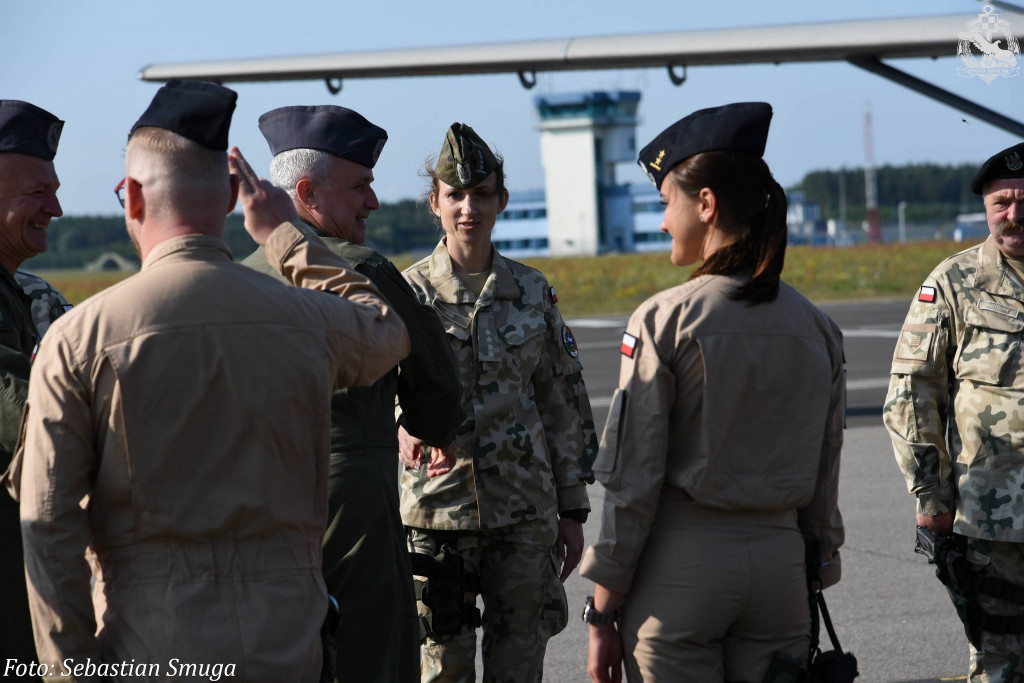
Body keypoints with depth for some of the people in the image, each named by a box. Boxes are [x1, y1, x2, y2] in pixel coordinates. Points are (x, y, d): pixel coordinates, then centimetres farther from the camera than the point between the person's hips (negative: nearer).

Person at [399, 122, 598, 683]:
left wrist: (572, 509, 9)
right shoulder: (409, 293, -1)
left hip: (526, 511, 2)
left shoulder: (532, 292, 8)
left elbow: (564, 405, 11)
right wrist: (409, 429, -35)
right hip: (437, 510, -2)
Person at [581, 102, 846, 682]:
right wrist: (812, 584, 19)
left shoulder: (664, 320, -10)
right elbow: (824, 478, 10)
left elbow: (630, 480, -10)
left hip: (682, 561, -4)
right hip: (780, 559, 4)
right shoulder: (818, 327, 5)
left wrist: (603, 611, -5)